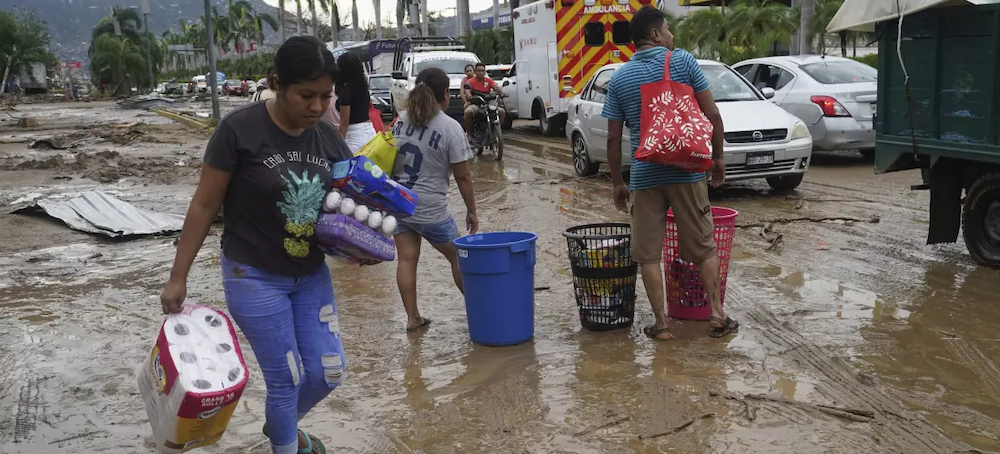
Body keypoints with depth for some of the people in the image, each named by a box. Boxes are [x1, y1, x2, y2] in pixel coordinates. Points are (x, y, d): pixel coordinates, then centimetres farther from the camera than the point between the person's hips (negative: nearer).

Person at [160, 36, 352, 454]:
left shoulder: (330, 140, -3)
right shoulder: (240, 129, -18)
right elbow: (204, 206, -11)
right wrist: (178, 277, -9)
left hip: (312, 274, 5)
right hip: (254, 278, -5)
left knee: (328, 372, 10)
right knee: (286, 380, 1)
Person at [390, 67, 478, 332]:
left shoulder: (401, 119, 3)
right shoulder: (450, 128, -12)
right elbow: (463, 177, -9)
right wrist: (472, 211, 0)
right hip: (430, 210, -5)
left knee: (406, 259, 9)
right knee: (457, 257, 12)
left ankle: (412, 318, 12)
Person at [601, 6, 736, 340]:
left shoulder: (619, 78, 4)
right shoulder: (683, 61, -2)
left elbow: (613, 137, 3)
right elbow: (711, 114, -4)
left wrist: (617, 183, 11)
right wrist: (718, 156, 9)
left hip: (644, 175, 1)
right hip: (686, 170, -1)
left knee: (648, 254, 7)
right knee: (704, 246, 12)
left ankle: (661, 323, 9)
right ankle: (717, 315, 14)